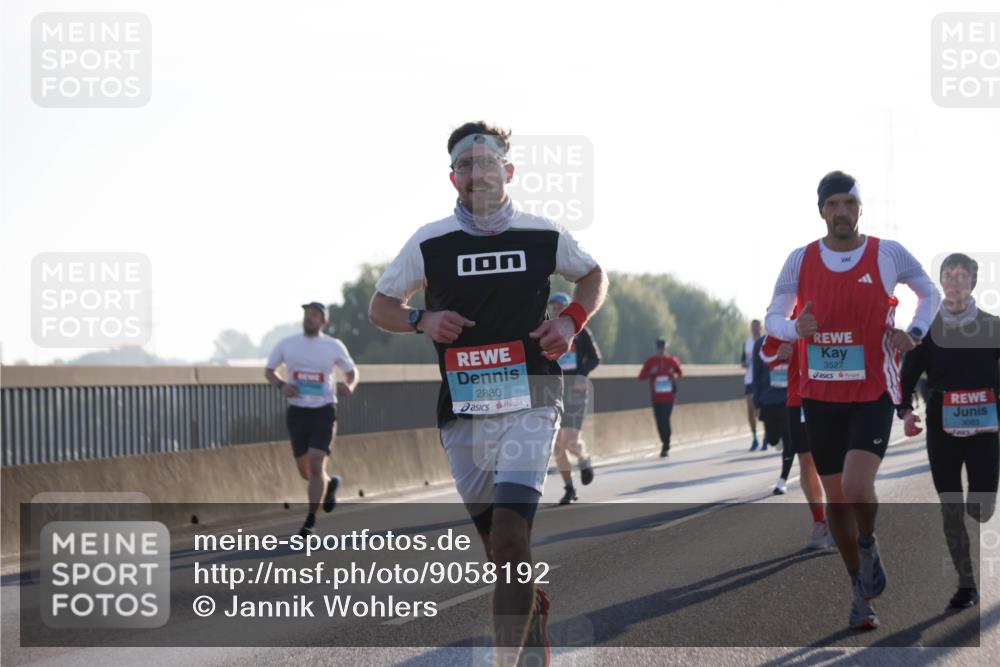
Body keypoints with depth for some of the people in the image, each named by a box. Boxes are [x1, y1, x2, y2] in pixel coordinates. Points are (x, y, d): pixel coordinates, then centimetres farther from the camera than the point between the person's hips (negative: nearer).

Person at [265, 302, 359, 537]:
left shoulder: (334, 347, -2)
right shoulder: (286, 344, 0)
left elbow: (352, 371, 12)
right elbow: (269, 371, 12)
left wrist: (349, 386, -11)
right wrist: (281, 385, -9)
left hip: (323, 412, -3)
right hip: (297, 412, 3)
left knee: (316, 466, -16)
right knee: (305, 470, 10)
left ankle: (310, 522, -10)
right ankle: (330, 483, 45)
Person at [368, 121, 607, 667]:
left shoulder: (543, 237, 2)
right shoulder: (430, 243, 2)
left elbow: (594, 276, 21)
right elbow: (380, 306, 12)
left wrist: (572, 321, 2)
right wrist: (423, 321, -8)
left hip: (529, 402, -2)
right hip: (462, 411, 2)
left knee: (511, 535, -19)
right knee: (498, 548, 8)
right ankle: (536, 610, 38)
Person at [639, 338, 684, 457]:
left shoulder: (672, 360, 2)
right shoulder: (650, 362, 1)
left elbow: (680, 372, 15)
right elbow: (641, 376, 1)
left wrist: (676, 375, -8)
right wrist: (650, 372, -18)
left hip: (669, 395, -1)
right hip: (656, 397, 1)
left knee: (665, 420, -11)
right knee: (659, 421, 3)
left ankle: (665, 447, -8)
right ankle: (665, 444, 21)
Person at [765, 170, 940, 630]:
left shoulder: (888, 255, -3)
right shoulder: (801, 261, 0)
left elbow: (930, 293, 13)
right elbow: (772, 318, 6)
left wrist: (915, 332, -4)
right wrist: (797, 328, -17)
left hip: (873, 394, -3)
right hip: (820, 397, 3)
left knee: (857, 489, -22)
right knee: (836, 498, 8)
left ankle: (868, 544, 10)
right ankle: (861, 589, 25)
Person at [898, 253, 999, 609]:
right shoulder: (927, 327, 4)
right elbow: (908, 374, 7)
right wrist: (905, 411, -9)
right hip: (942, 429, 1)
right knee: (951, 510, -1)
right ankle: (966, 585, 8)